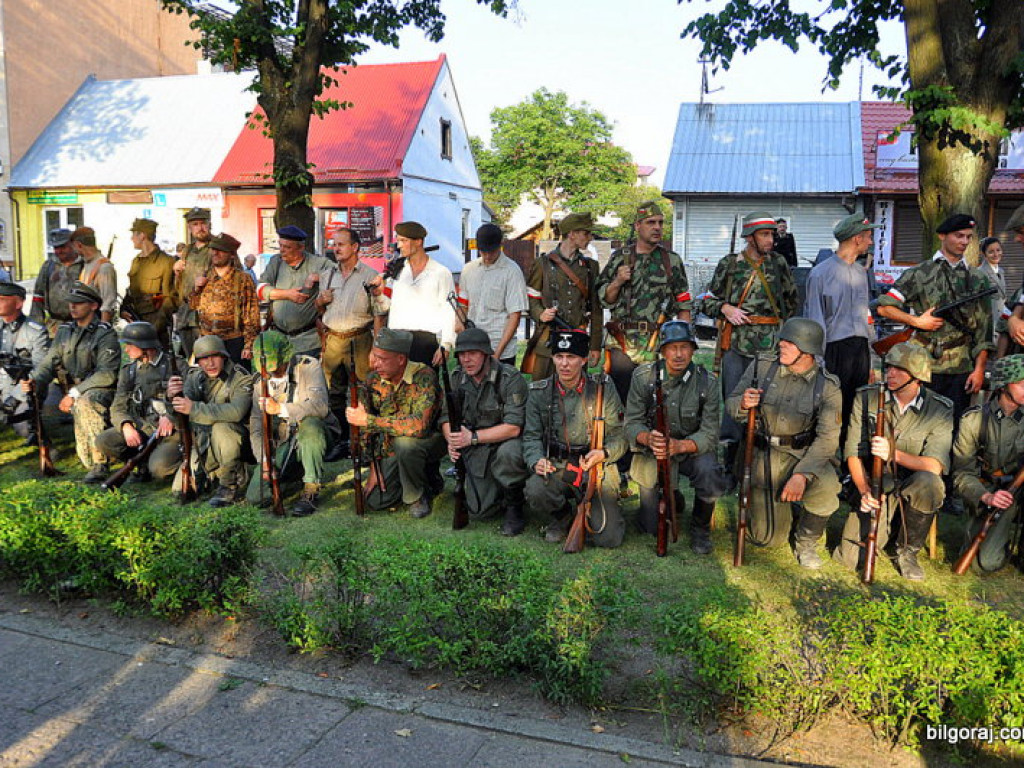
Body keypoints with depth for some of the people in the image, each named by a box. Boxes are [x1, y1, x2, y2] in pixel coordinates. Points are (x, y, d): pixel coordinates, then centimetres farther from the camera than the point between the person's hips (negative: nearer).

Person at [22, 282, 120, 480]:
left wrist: (75, 393, -23)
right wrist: (34, 381, -15)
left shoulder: (105, 334, -8)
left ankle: (100, 464, -33)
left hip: (101, 390, -5)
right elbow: (49, 362, 7)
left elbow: (107, 374, -17)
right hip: (75, 395, 5)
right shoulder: (64, 331, 12)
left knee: (84, 402, -40)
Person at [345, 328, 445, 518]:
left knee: (404, 442, -37)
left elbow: (419, 426, -39)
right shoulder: (373, 380, -7)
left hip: (431, 438, -6)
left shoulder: (424, 377, -26)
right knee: (376, 501, -6)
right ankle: (427, 477, 18)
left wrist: (367, 420, -32)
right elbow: (367, 430, 4)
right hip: (393, 447, 6)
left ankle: (417, 496, -9)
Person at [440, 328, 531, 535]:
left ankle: (514, 506, -12)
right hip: (476, 451, 5)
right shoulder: (457, 378, -1)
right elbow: (446, 416, 5)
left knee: (508, 453, -40)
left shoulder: (510, 378, -20)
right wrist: (452, 440, -18)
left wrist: (472, 437, -31)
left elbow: (513, 427, -26)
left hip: (506, 441, -4)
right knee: (478, 511, -5)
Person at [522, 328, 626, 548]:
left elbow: (619, 436, 1)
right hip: (556, 467, 1)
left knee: (607, 538, -16)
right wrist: (536, 462, -18)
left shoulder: (604, 389, 0)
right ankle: (564, 515, 4)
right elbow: (531, 436, 3)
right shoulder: (540, 392, 3)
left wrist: (604, 454, -20)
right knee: (535, 492, -33)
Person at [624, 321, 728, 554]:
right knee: (651, 528, -3)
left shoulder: (707, 382, -12)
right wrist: (648, 438, -34)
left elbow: (709, 434, -14)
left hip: (692, 449, 0)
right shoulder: (643, 376, -11)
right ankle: (674, 500, 34)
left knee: (709, 472, -35)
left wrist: (679, 446, -34)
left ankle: (700, 527, -3)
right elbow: (631, 423, -10)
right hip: (652, 451, 1)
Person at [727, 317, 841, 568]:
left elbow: (827, 437, -15)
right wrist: (742, 405, -24)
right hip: (764, 455, 1)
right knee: (768, 538, -3)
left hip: (804, 454, 0)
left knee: (826, 486, -35)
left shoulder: (828, 386, -8)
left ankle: (806, 542, -4)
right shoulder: (761, 368, -5)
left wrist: (801, 474, -28)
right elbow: (731, 403, 2)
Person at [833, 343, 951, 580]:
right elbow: (853, 452, -5)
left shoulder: (940, 410, -8)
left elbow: (934, 466, -16)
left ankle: (907, 551, -10)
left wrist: (894, 454, -32)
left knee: (927, 483, -38)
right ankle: (890, 524, 23)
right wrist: (864, 491, -20)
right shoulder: (866, 398, -5)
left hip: (912, 487, -1)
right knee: (851, 558, -13)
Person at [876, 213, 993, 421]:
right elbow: (884, 307, -3)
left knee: (955, 425, 6)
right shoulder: (919, 273, 2)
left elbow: (983, 328, 8)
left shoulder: (977, 279, 11)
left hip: (961, 370, 3)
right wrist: (917, 321, -12)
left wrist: (979, 369, 1)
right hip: (924, 366, -3)